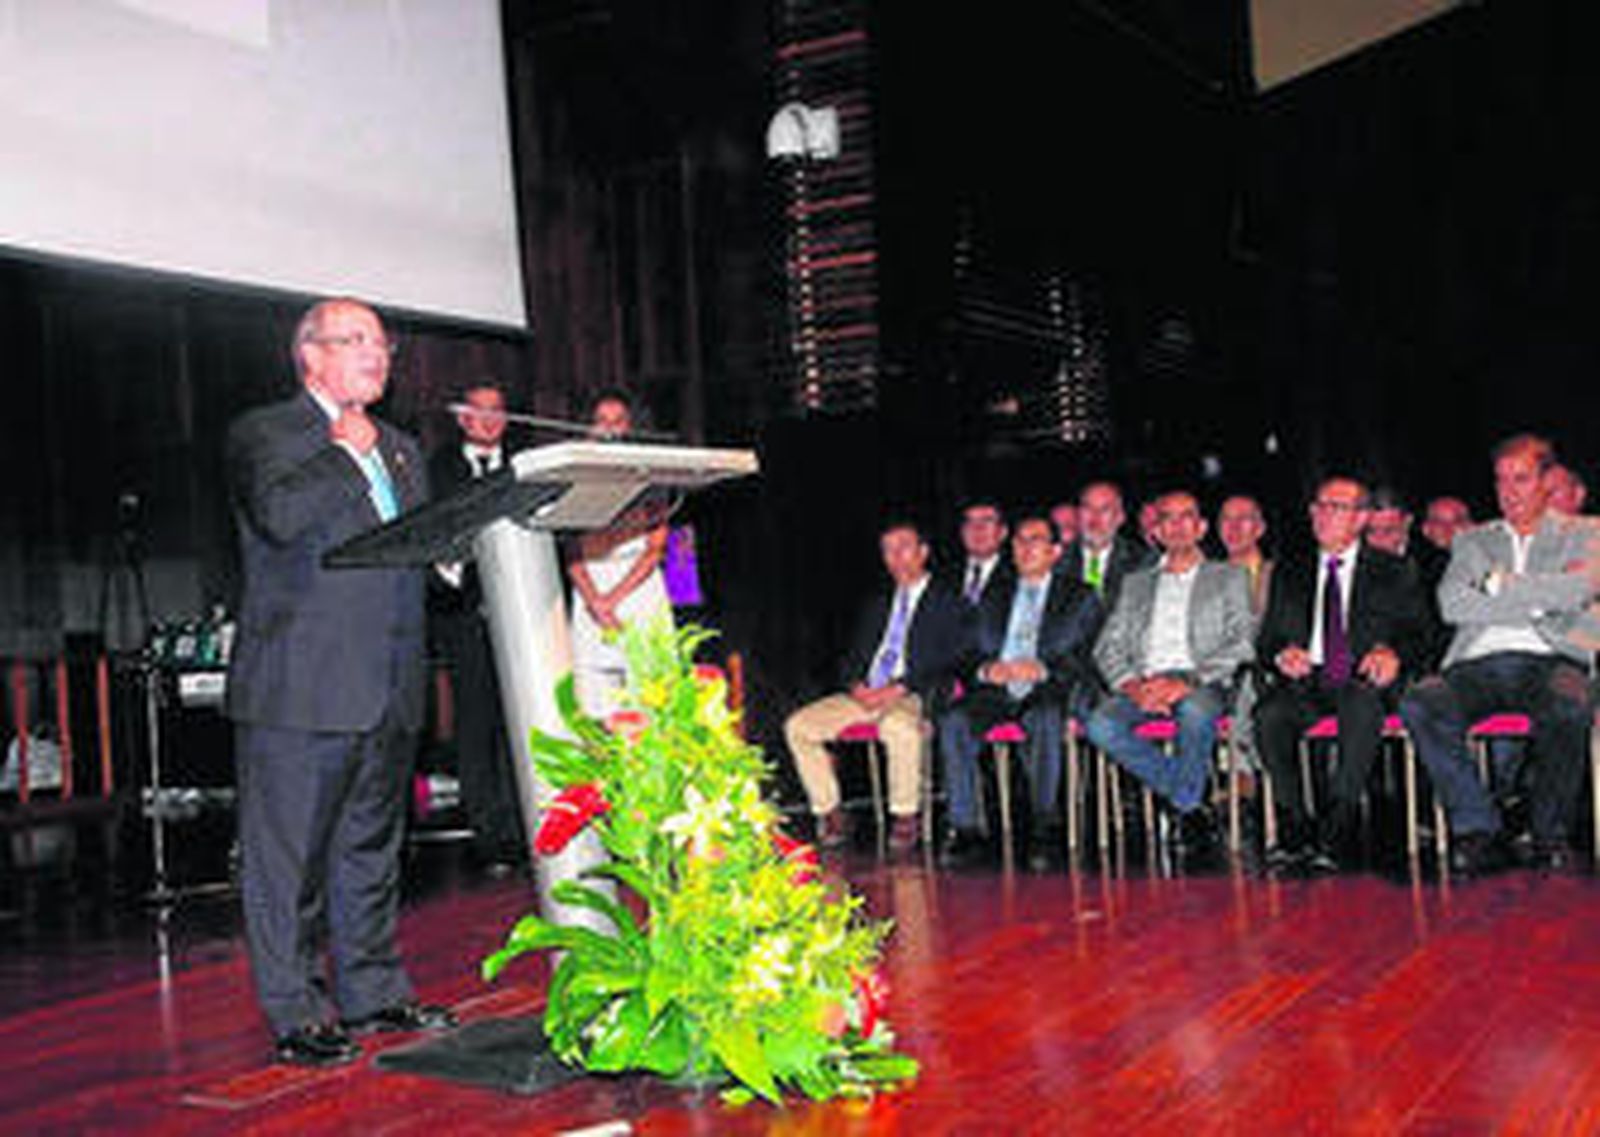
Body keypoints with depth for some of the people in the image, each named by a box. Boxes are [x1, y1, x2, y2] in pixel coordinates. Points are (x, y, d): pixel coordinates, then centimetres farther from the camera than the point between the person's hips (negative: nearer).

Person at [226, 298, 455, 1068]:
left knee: (372, 849, 15)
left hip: (387, 688, 7)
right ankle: (295, 1016, 7)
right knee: (289, 856, -1)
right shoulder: (262, 435, -2)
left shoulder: (398, 449, 21)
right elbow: (279, 514, -21)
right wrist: (345, 451, -11)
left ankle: (373, 993, 25)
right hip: (300, 688, -7)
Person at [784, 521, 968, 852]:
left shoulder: (949, 602, 8)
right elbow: (852, 658, 21)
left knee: (899, 726, -41)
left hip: (913, 697, -6)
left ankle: (906, 818, -21)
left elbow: (949, 661, -4)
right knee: (798, 726, -15)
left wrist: (899, 688, -15)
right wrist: (856, 686, -3)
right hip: (865, 694, 6)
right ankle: (830, 815, -6)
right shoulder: (877, 604, 26)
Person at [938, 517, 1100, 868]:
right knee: (953, 722, -27)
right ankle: (964, 827, -23)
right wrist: (985, 669, -8)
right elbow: (972, 653, 17)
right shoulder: (995, 598, 24)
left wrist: (1042, 668, -18)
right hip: (995, 692, 3)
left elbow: (1084, 660, 0)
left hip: (1046, 693, -3)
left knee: (1045, 720, -38)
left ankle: (1045, 827, -29)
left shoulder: (1080, 598, 14)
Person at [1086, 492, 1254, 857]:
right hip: (1144, 685, 3)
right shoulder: (1136, 584, 26)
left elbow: (1240, 645, 2)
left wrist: (1187, 682, -15)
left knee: (1195, 711, -40)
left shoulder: (1227, 578, 17)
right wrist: (1132, 685, -7)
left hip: (1202, 684, -3)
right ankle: (1193, 806, -18)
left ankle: (1185, 806, -19)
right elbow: (1108, 648, 16)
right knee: (1101, 725, -30)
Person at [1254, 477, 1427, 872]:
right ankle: (1293, 830, -24)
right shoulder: (1289, 573, 22)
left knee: (1362, 706, -38)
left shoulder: (1394, 572, 16)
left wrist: (1392, 653, -17)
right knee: (1270, 714, -31)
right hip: (1305, 681, 2)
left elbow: (1416, 632, 6)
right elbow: (1266, 640, 17)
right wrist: (1281, 654, -8)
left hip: (1363, 680, -2)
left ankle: (1335, 834, -37)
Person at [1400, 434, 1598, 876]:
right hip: (1479, 665, 2)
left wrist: (1499, 584, 2)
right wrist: (1535, 604, -1)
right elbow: (1452, 604, 4)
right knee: (1419, 704, -30)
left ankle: (1551, 833, -18)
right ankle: (1477, 828, -21)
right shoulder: (1473, 540, 24)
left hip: (1547, 660, -2)